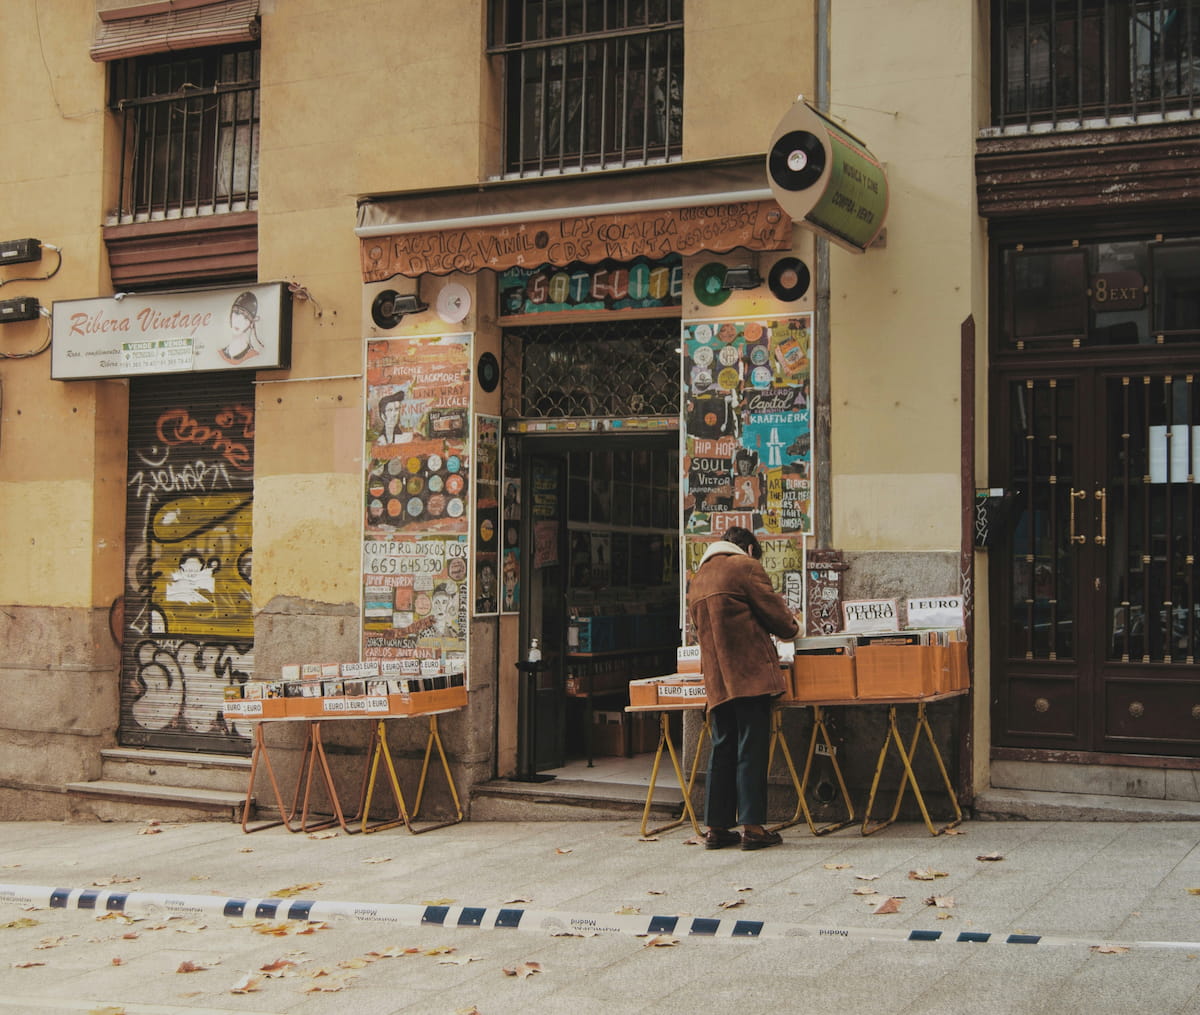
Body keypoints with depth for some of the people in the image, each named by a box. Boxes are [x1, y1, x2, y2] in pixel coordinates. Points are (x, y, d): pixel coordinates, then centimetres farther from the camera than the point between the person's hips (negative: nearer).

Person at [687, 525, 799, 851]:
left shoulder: (698, 578, 20)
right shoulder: (746, 566, -3)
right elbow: (772, 611, -6)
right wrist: (791, 627, 16)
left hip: (716, 679, 7)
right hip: (751, 674, -7)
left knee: (722, 750, 10)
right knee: (751, 750, -4)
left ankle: (716, 827, 10)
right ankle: (752, 827, -5)